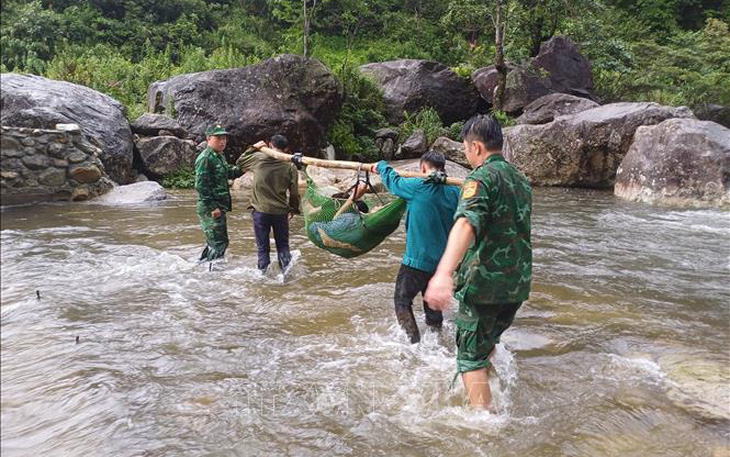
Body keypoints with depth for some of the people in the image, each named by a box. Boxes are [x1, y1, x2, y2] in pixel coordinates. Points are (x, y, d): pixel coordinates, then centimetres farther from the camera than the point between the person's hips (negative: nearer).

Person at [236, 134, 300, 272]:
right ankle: (286, 270, -2)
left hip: (261, 210, 0)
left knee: (263, 247, 8)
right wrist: (293, 209, 16)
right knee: (283, 245, 11)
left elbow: (240, 161, 16)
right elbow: (294, 192, 2)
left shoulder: (258, 158, -4)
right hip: (281, 211, 1)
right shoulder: (290, 166, -2)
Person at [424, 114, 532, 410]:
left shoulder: (482, 178, -15)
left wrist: (444, 273, -47)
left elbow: (466, 224, -34)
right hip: (518, 285, 8)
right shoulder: (521, 180, 12)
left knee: (471, 355, 4)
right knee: (488, 342, 28)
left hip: (484, 284, -8)